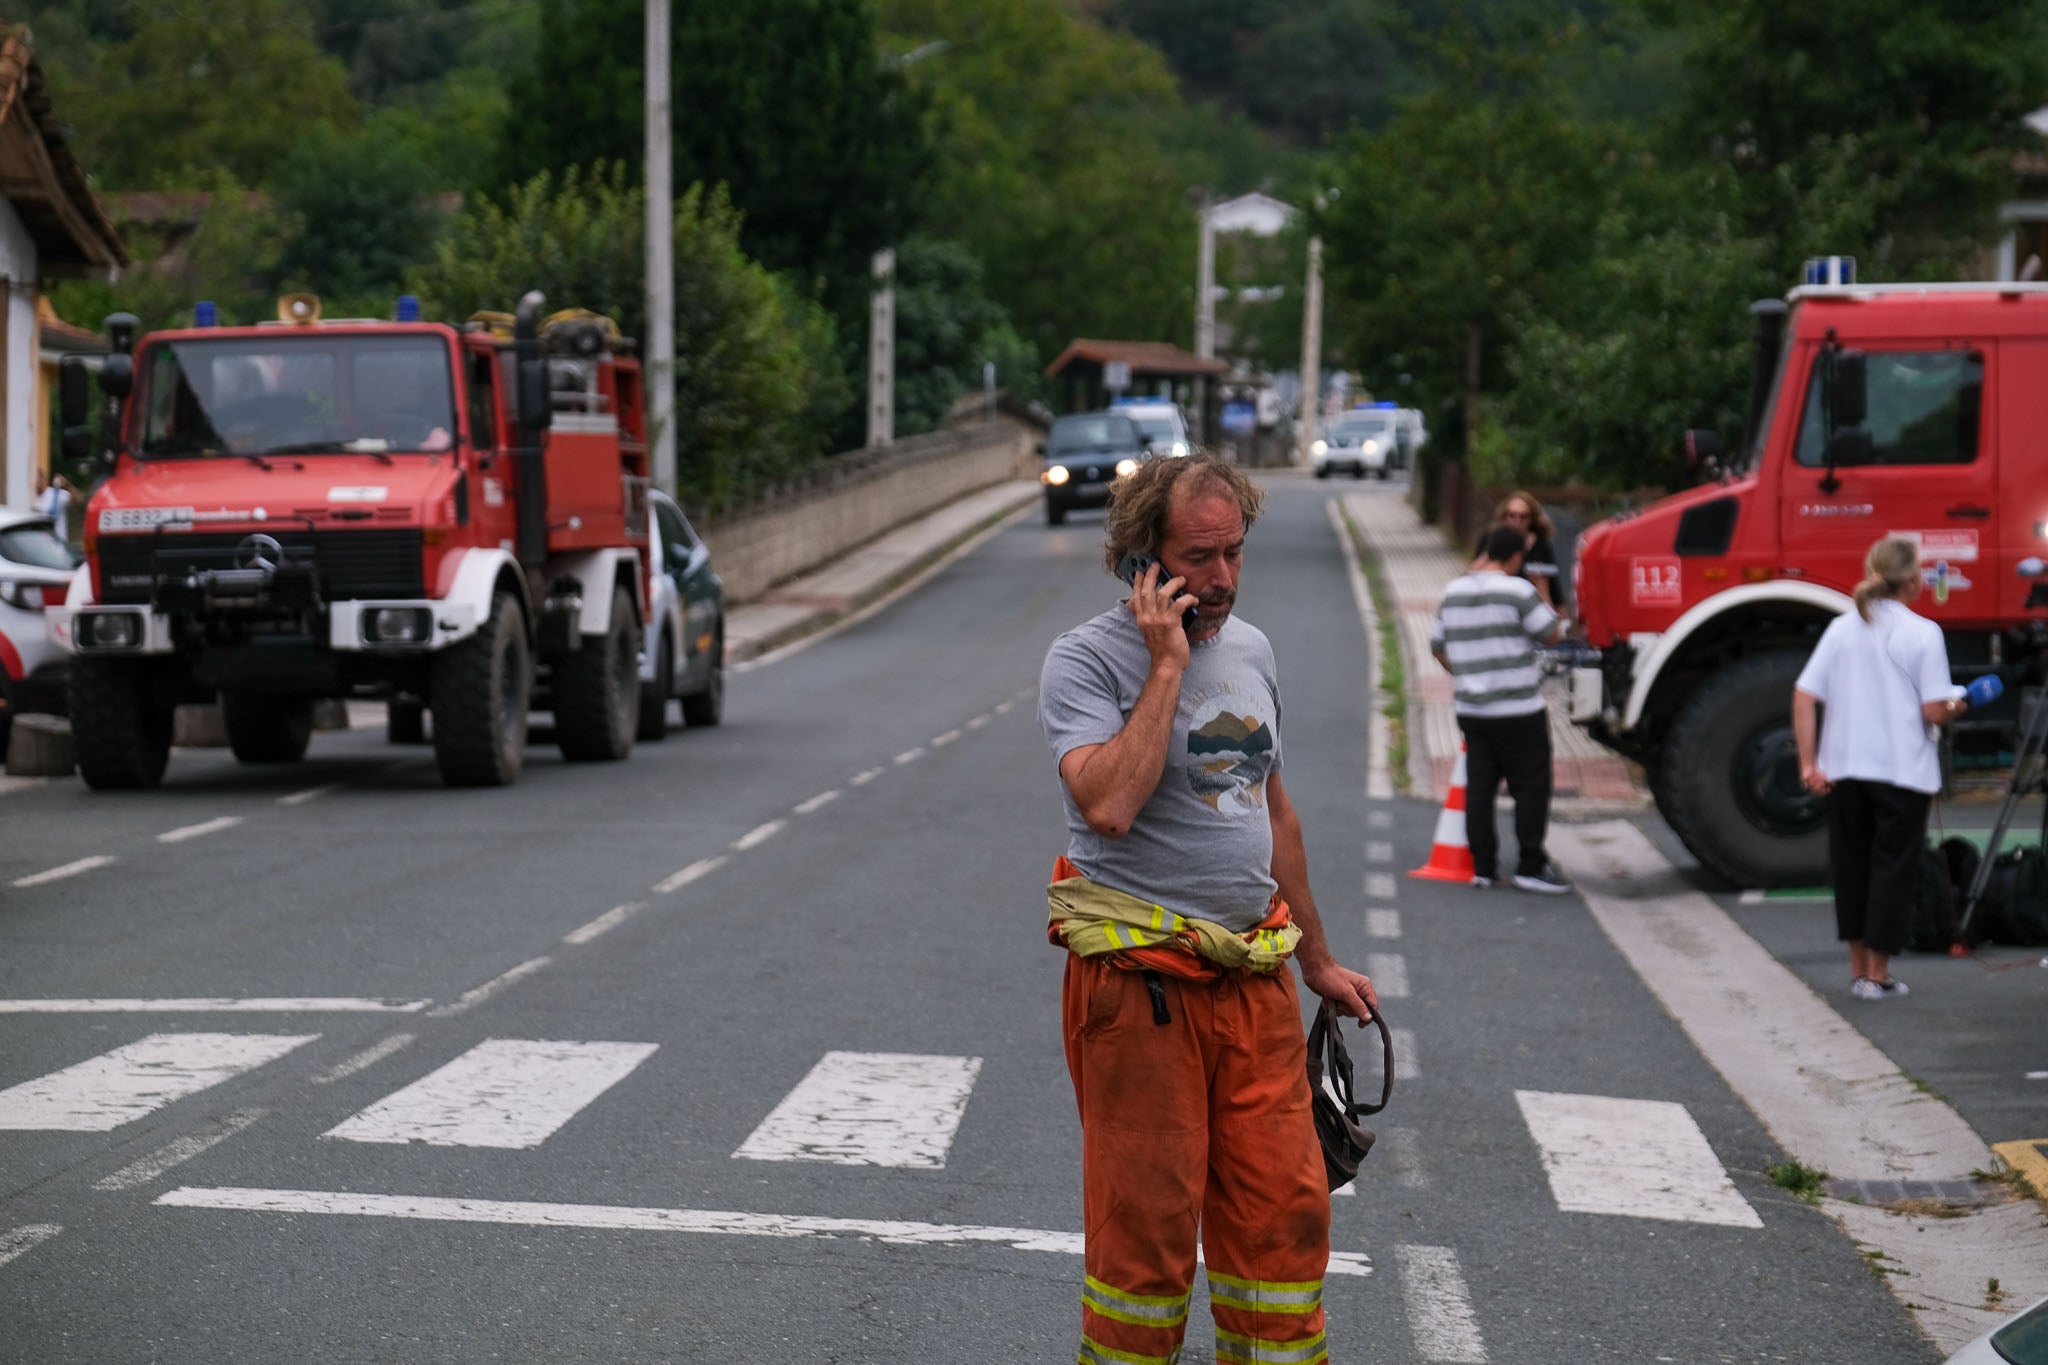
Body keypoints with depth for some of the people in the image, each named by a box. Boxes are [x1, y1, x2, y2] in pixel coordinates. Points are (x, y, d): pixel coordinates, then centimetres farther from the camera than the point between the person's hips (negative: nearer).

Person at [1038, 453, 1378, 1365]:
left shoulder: (1249, 650, 12)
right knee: (1147, 1220, 0)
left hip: (1254, 976, 6)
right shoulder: (1087, 658, -9)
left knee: (1285, 1207, 5)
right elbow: (1109, 804, -26)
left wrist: (1316, 961, 25)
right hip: (1139, 981, -6)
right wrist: (1167, 664, -19)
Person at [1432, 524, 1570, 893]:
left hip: (1469, 707, 6)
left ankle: (1482, 866, 10)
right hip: (1518, 710, -6)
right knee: (1531, 787, 1)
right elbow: (1551, 634, -9)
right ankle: (1530, 866, 1)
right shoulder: (1517, 590, -13)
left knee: (1479, 787, 9)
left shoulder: (1454, 592, 8)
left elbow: (1438, 645, 17)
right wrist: (1541, 597, 5)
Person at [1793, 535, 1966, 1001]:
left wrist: (1809, 763, 0)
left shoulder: (1841, 628, 3)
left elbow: (1804, 696, -2)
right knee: (1893, 868, 5)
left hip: (1844, 767, 4)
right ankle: (1877, 975, 5)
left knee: (1852, 864, 15)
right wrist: (1956, 706, 9)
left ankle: (1858, 968, 22)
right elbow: (1934, 711, -14)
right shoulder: (1923, 633, -11)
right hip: (1903, 770, -4)